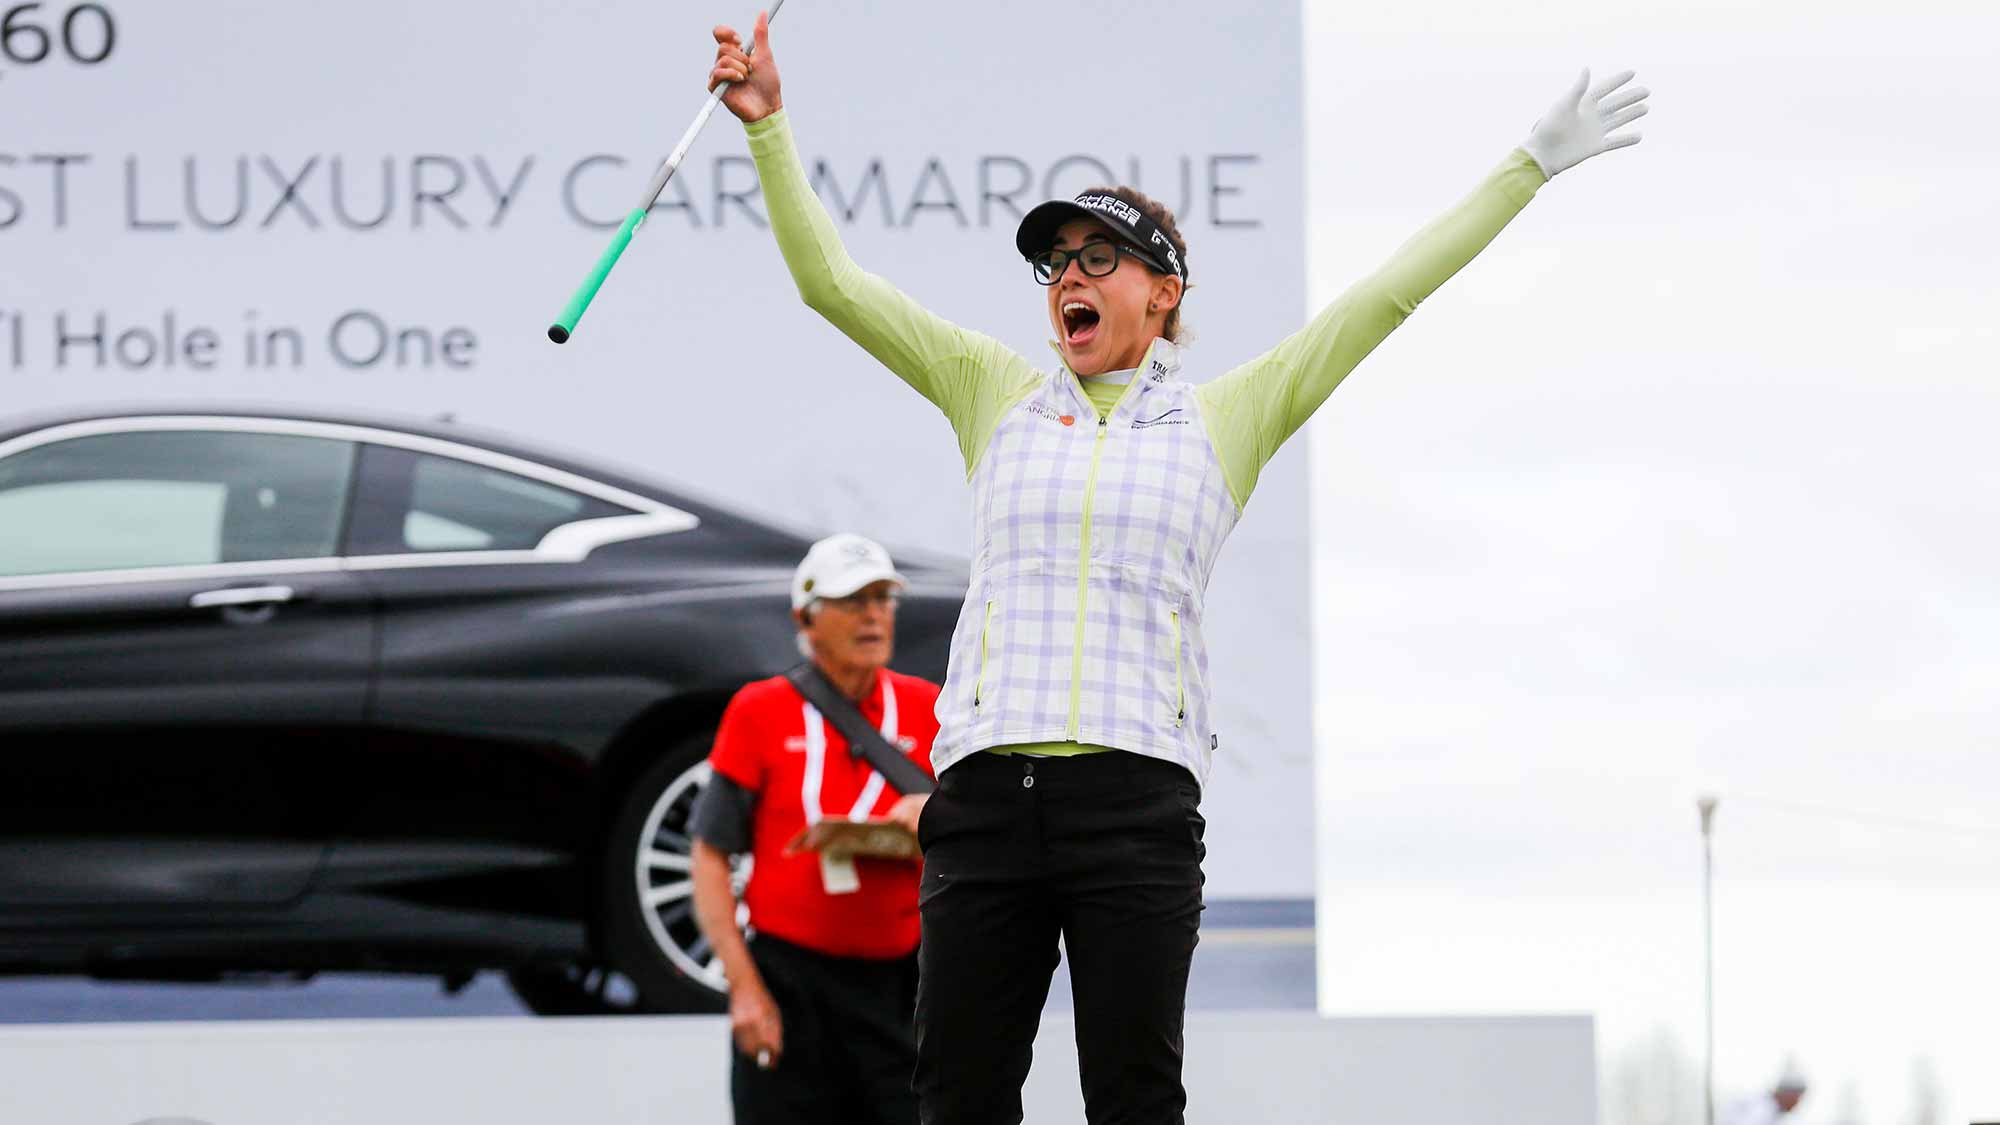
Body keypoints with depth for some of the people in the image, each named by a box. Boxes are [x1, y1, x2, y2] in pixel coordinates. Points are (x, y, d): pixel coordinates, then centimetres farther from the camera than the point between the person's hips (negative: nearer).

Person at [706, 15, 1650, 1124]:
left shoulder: (1227, 416, 13)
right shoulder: (995, 395, 18)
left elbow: (1390, 293, 13)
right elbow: (831, 281, 17)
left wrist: (1532, 166, 12)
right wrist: (767, 126, 8)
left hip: (1134, 793, -2)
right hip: (985, 783, 2)